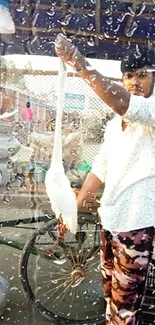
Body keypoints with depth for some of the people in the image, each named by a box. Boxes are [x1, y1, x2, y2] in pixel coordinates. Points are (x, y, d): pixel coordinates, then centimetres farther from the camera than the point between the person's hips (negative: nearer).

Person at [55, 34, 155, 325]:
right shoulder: (114, 124, 10)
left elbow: (124, 104, -33)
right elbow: (100, 169, 12)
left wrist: (80, 65, -35)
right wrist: (73, 207, 9)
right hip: (108, 217, 7)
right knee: (110, 288, 24)